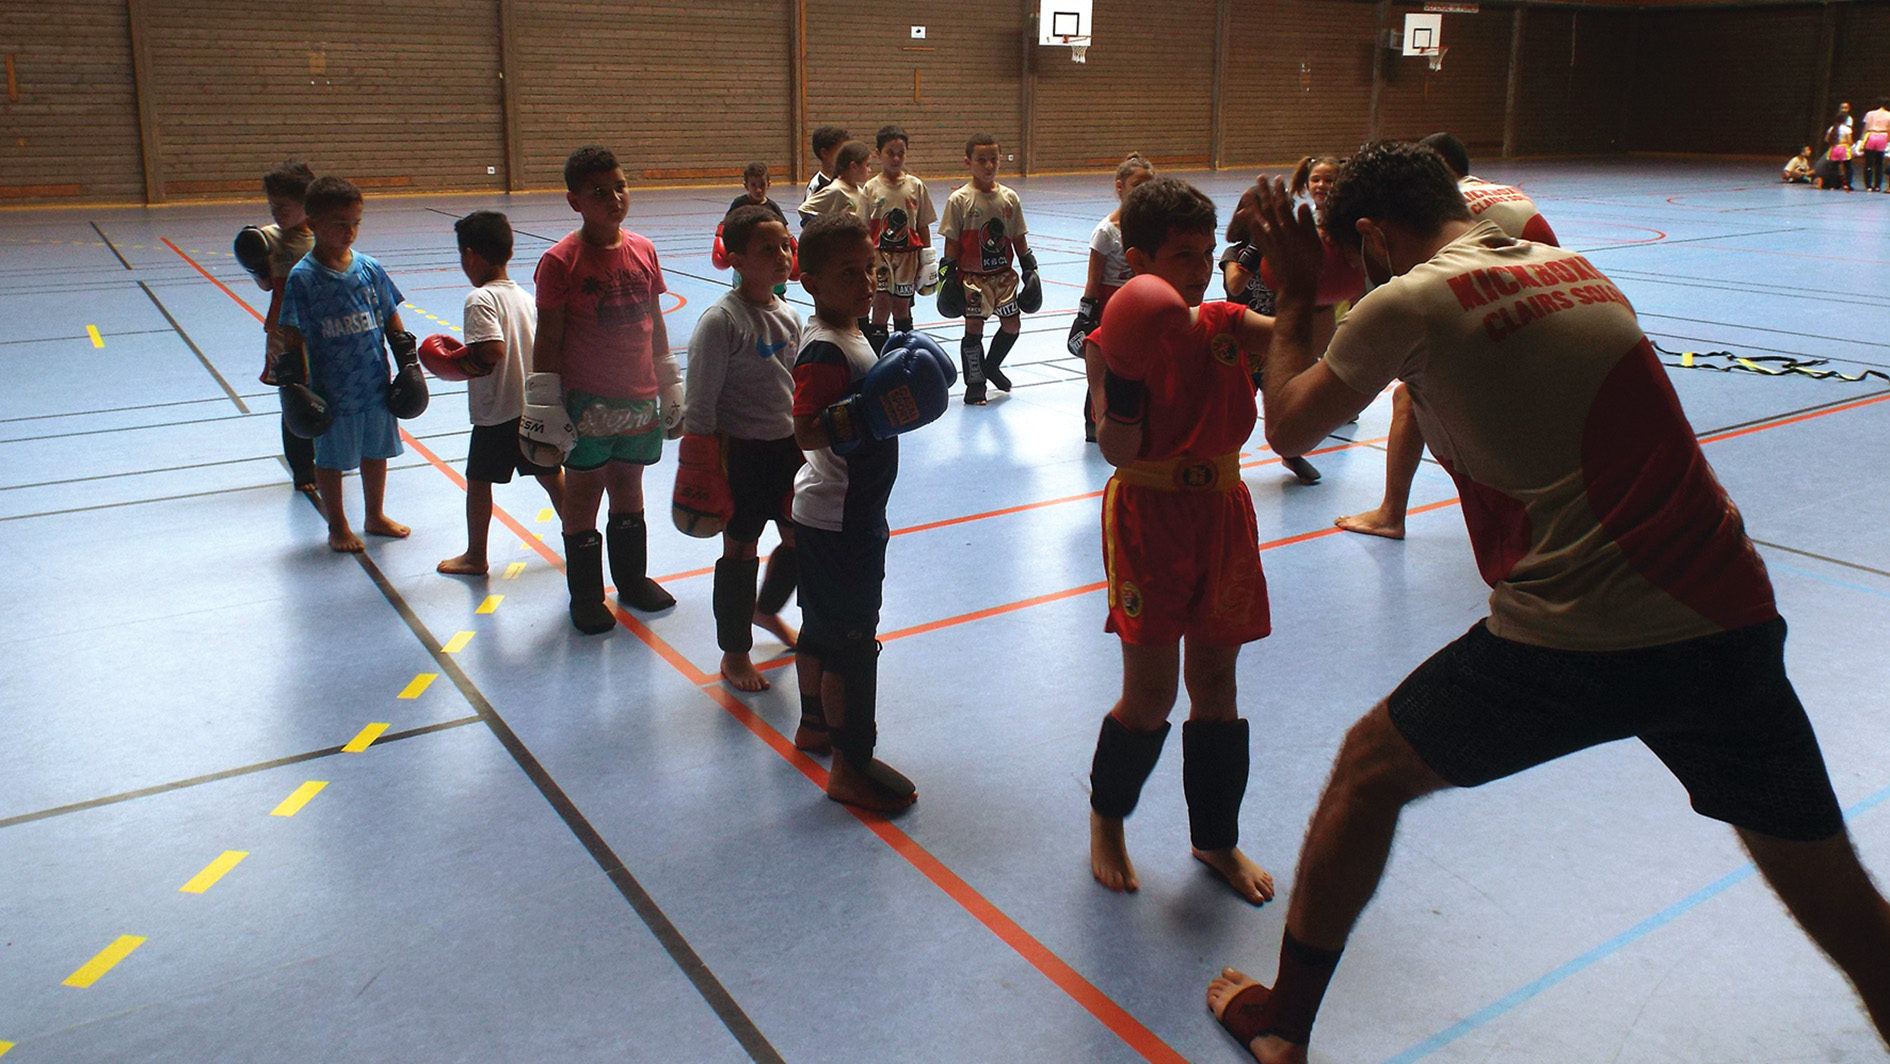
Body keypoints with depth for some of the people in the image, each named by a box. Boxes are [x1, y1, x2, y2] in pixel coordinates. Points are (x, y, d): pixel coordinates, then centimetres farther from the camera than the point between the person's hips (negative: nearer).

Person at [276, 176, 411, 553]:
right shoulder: (303, 277, -12)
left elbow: (391, 320, 9)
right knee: (330, 459, 10)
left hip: (376, 383, 4)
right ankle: (338, 527, 28)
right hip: (332, 391, -4)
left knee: (376, 451, 17)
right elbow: (293, 337, -10)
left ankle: (375, 517, 36)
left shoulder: (369, 268, 0)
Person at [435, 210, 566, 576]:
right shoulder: (523, 295, 7)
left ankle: (475, 556, 19)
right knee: (550, 474, 16)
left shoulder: (479, 300, -16)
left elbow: (492, 351, -29)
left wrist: (458, 361, -11)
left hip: (497, 411, -6)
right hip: (536, 405, 7)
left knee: (478, 480, 9)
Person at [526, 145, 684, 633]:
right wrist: (544, 405, -10)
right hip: (587, 404, -4)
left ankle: (633, 579, 35)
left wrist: (670, 387, 15)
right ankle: (585, 595, 21)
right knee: (583, 493, 7)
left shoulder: (643, 251, 3)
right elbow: (548, 340, -9)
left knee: (629, 488, 17)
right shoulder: (560, 261, -11)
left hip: (641, 400, 4)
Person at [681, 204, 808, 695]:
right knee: (741, 550, 6)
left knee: (799, 539, 16)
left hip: (788, 446, 7)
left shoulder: (789, 316, 3)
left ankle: (766, 609, 46)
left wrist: (806, 444, 18)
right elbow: (700, 402, -16)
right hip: (741, 451, -7)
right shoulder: (720, 321, -18)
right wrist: (703, 468, -17)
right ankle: (734, 651, 25)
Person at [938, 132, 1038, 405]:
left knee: (1012, 324, 6)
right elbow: (952, 242, -6)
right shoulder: (959, 199, -9)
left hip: (1003, 274, 4)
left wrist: (1030, 270, 9)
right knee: (974, 327, 0)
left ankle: (991, 366, 32)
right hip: (972, 276, -4)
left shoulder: (1009, 197, 2)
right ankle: (974, 383, 15)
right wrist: (947, 275, -10)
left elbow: (1018, 239, 9)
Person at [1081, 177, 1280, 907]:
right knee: (1149, 694, -1)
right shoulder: (1114, 341, -9)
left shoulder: (1227, 326, 4)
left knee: (1215, 687, 12)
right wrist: (1123, 383, -27)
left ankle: (1216, 838, 30)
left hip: (1223, 515, 5)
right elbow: (1119, 452, -15)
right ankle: (1106, 818, 27)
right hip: (1149, 518, -4)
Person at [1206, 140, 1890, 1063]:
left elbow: (1288, 427, 9)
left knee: (1368, 772, 17)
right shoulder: (1577, 270, 15)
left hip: (1571, 641, -5)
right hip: (1730, 617, 5)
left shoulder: (1405, 304, -4)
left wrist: (1295, 296, 22)